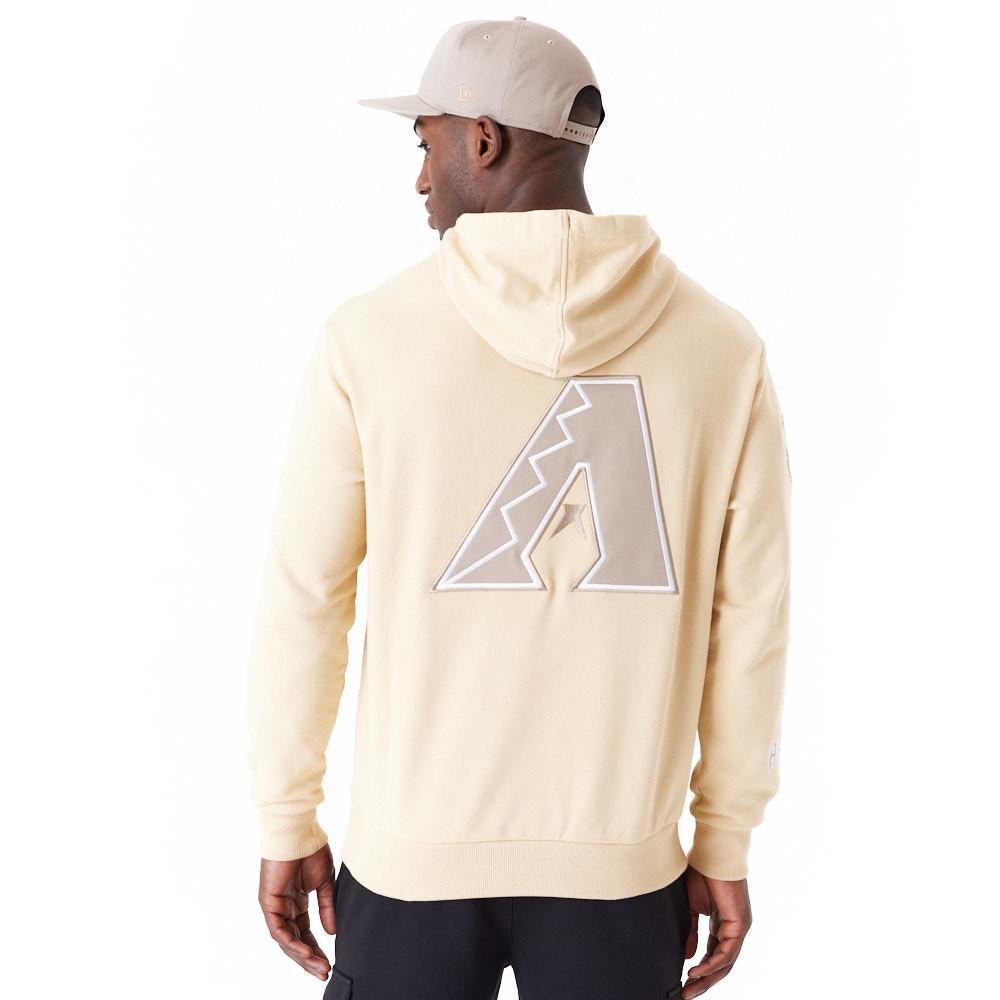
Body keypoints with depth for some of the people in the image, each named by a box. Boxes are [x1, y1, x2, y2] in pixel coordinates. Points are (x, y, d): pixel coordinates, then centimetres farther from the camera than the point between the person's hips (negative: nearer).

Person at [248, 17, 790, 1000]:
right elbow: (750, 621, -2)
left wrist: (287, 826, 7)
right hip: (623, 860, 1)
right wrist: (724, 847, 9)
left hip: (413, 853, -1)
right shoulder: (722, 346, -5)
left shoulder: (369, 338, -10)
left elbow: (303, 599, -5)